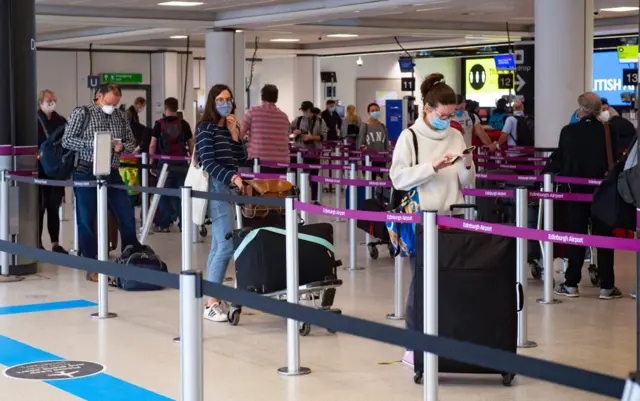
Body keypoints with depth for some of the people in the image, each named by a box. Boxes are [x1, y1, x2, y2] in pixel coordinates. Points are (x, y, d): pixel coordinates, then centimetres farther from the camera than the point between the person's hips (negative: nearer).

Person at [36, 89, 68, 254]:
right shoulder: (35, 121, -5)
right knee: (40, 207, 3)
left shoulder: (60, 121, 8)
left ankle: (55, 244, 12)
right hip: (40, 170, -4)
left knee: (54, 207, 8)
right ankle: (38, 243, 11)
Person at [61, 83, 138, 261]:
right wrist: (93, 143, -20)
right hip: (86, 173, -4)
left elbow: (131, 143, 16)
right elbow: (67, 141, -8)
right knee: (86, 220, 1)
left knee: (127, 216, 5)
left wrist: (122, 147, -8)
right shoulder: (82, 113, -3)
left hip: (112, 173, 4)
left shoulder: (121, 116, 10)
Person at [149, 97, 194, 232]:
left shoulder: (159, 124, -1)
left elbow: (152, 146, -2)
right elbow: (191, 146, 3)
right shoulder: (184, 124, 2)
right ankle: (184, 223, 5)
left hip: (165, 162, -1)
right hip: (181, 163, 1)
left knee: (164, 194, 6)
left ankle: (164, 224, 5)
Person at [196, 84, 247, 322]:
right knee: (227, 245, -15)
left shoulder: (230, 128, 15)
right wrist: (232, 177, -31)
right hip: (216, 188, -8)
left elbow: (241, 160, 10)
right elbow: (208, 164, -17)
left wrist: (235, 136, -3)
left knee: (218, 246, 9)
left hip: (227, 189, 8)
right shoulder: (206, 128, -8)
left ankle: (214, 301, 12)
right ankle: (211, 304, -13)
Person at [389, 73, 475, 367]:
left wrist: (467, 166, -8)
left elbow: (466, 183, 12)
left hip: (452, 219, 4)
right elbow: (398, 178, -11)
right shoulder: (410, 137, -2)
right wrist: (433, 166, -19)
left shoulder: (456, 137, 9)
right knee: (422, 281, 0)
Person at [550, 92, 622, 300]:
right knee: (604, 237, 6)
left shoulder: (568, 131, -7)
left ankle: (571, 284, 10)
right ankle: (606, 286, 7)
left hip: (575, 189, 1)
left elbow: (558, 162, -1)